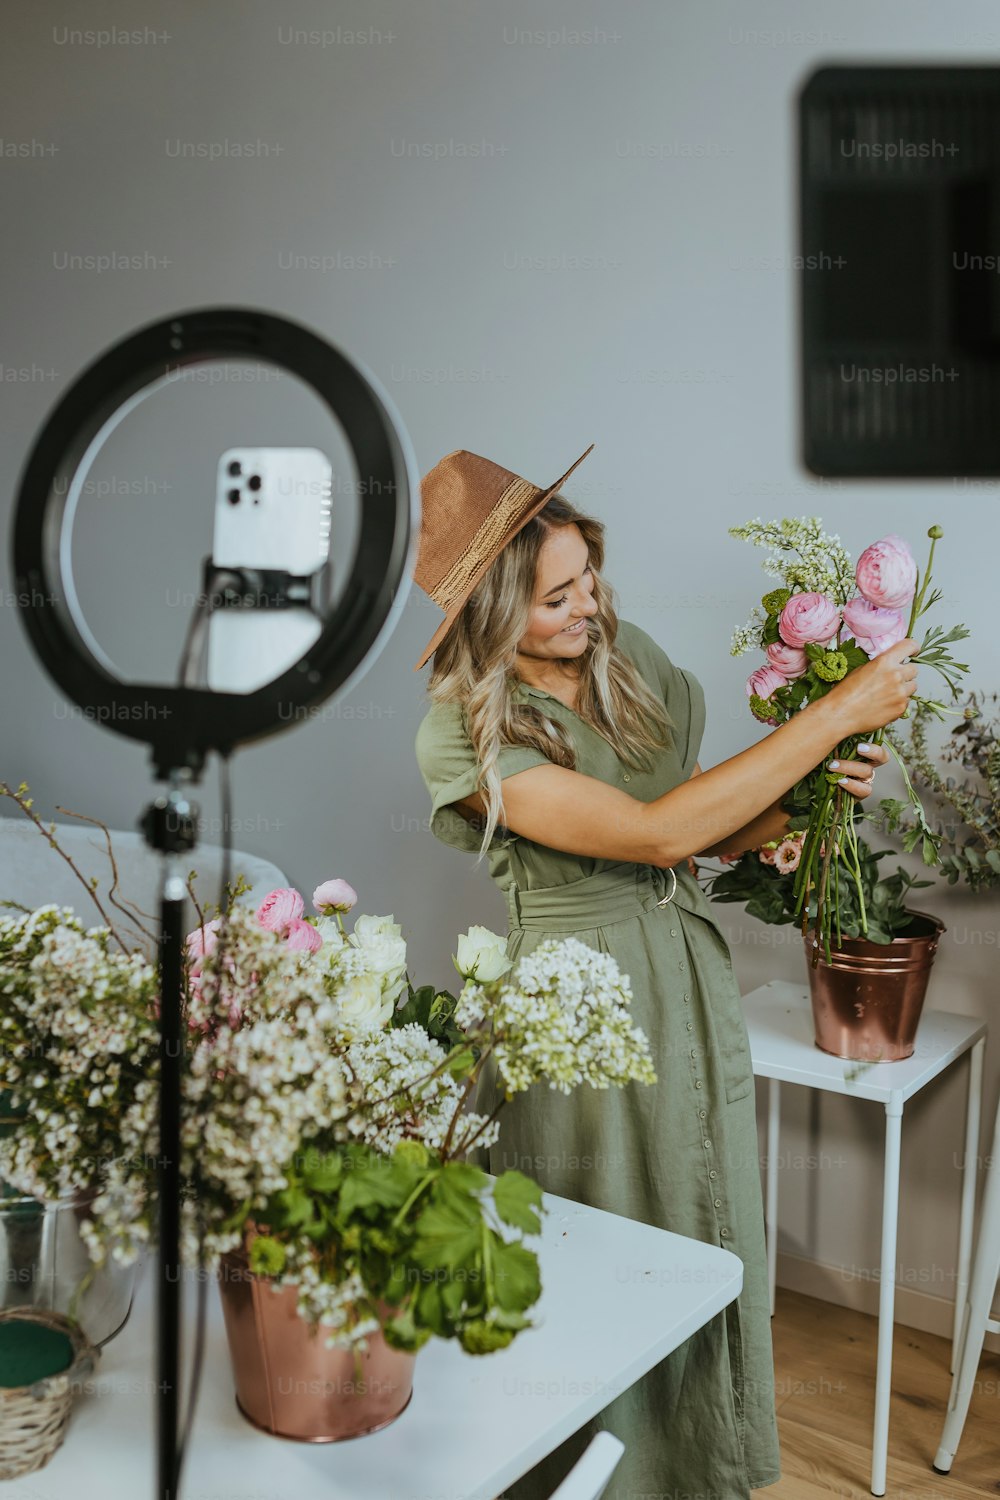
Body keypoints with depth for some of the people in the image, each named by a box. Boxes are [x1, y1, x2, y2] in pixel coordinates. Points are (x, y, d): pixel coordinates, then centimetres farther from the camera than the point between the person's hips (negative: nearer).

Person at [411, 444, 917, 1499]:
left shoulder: (630, 653, -1)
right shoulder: (462, 735, -20)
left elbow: (705, 827, 7)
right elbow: (657, 831, -27)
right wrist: (836, 714, -25)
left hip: (691, 988, 6)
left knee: (705, 1250, 20)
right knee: (602, 1281, 11)